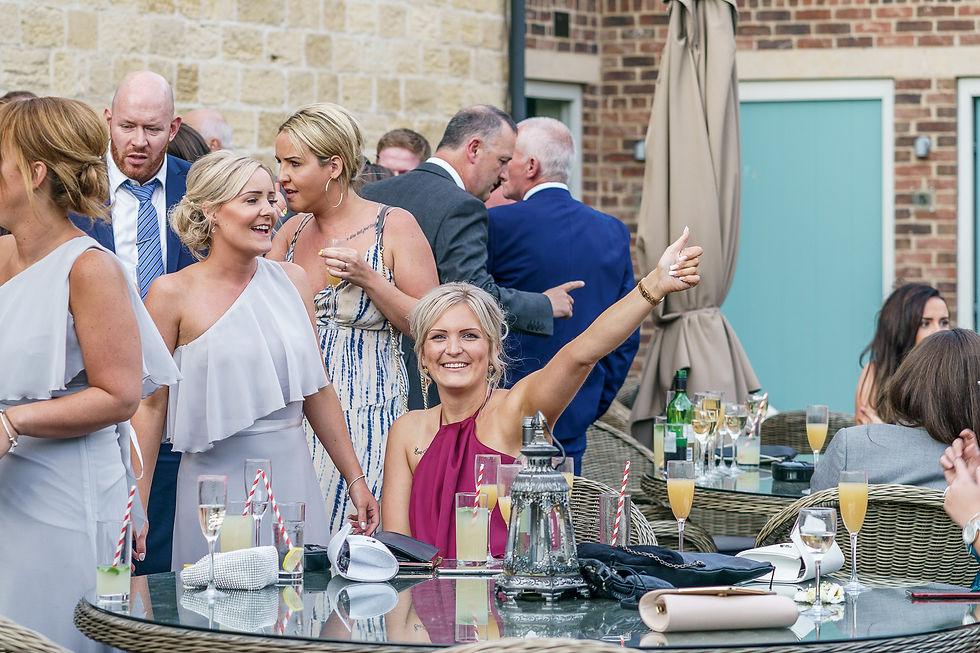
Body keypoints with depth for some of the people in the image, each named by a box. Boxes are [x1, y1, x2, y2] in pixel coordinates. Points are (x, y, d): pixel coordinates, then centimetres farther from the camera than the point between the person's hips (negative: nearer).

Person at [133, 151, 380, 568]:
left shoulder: (291, 280, 7)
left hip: (294, 475, 4)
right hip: (219, 477, -4)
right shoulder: (173, 292, -5)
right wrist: (136, 508, -7)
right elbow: (150, 404, -4)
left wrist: (355, 479, 13)